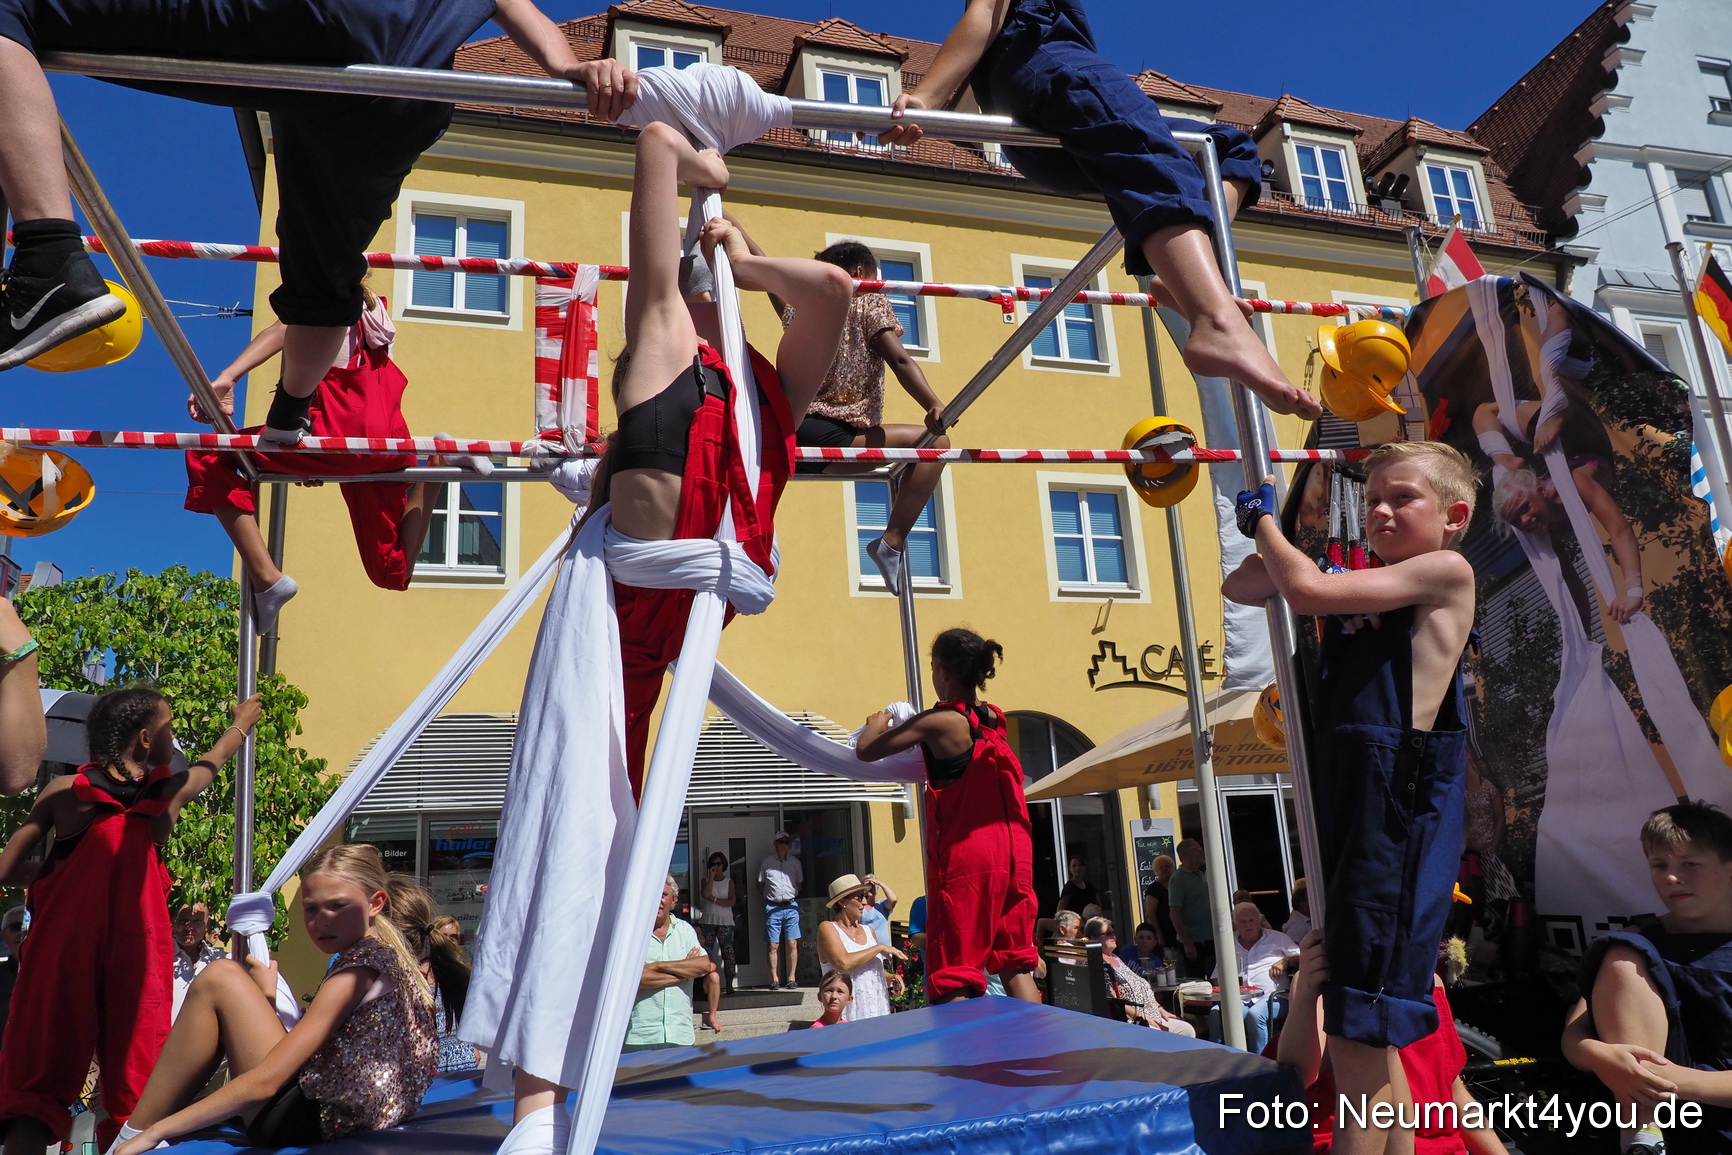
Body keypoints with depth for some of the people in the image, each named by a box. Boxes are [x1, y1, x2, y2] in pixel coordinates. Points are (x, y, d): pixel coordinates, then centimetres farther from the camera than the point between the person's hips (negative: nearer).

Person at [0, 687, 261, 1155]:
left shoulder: (63, 792, -2)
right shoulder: (168, 795, 1)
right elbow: (212, 761, 23)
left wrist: (53, 870, 18)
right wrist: (241, 722, 42)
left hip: (61, 951, 0)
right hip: (137, 955, 0)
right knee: (134, 1089, 7)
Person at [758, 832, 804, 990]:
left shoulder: (795, 862, 10)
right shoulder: (766, 862, 4)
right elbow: (760, 885, 11)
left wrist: (792, 897, 12)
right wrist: (769, 898, 4)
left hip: (791, 907, 1)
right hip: (772, 907, -1)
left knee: (792, 944, -2)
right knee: (774, 945, -1)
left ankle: (791, 978, 4)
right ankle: (774, 979, 4)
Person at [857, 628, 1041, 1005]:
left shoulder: (937, 721, -12)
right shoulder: (993, 719, 8)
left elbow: (866, 751, -6)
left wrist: (877, 723, 15)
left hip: (966, 850, -7)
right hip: (1012, 847, 7)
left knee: (956, 971, -2)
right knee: (1015, 963, 13)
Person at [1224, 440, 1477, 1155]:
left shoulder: (1446, 572, -5)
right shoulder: (1357, 586, 16)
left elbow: (1307, 590, -14)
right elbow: (1240, 588, 20)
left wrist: (1266, 521, 1)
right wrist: (1271, 536, 4)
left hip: (1400, 806, -8)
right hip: (1342, 800, 8)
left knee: (1360, 1020, -8)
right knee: (1366, 1024, 18)